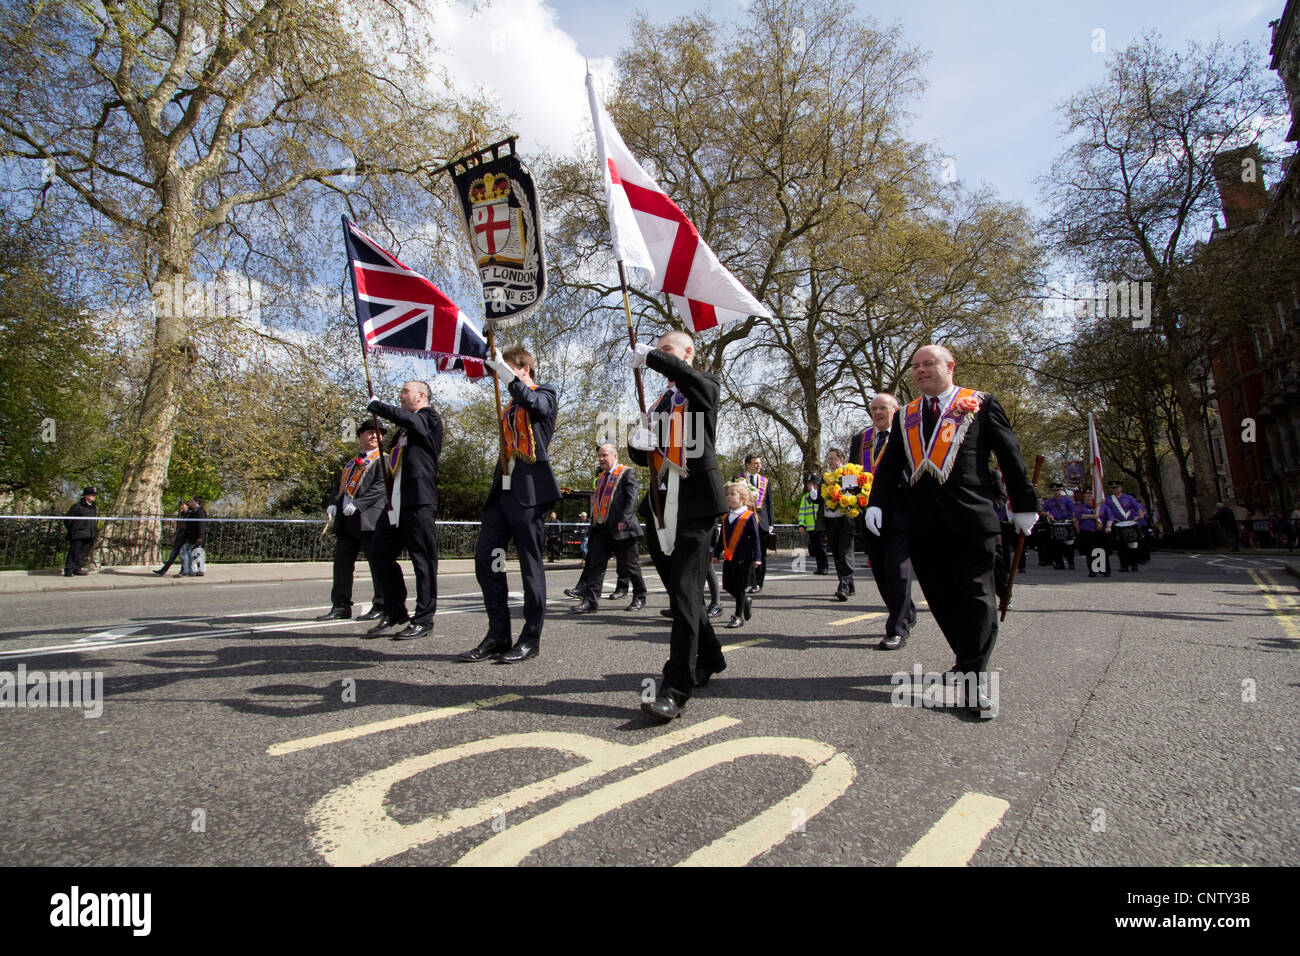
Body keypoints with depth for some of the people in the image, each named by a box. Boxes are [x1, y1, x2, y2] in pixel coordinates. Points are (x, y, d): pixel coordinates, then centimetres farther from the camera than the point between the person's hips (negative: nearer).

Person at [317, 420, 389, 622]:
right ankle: (341, 606, 15)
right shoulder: (350, 463, 24)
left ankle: (381, 606, 4)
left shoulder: (383, 460, 2)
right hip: (346, 522, 7)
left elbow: (381, 487, -11)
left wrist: (358, 503, -20)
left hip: (370, 519, -7)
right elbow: (339, 487, 22)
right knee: (341, 562, 7)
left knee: (378, 563, -3)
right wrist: (333, 504, 1)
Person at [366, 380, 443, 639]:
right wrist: (387, 461, 10)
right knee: (381, 553, 8)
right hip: (395, 501, 9)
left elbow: (404, 418, -22)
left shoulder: (430, 418, -3)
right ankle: (394, 612, 21)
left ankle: (423, 619, 7)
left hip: (419, 501, -9)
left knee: (423, 559, -2)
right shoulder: (404, 426, 23)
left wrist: (375, 405, -8)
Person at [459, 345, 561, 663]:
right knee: (485, 558, 1)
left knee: (530, 563, -2)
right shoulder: (509, 406, 24)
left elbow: (533, 402, -21)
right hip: (501, 491, 7)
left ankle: (531, 638, 7)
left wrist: (504, 372, -25)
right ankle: (498, 635, 10)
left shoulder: (545, 394, 4)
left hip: (528, 492, -7)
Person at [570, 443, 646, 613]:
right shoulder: (601, 477, 22)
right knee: (595, 563, -1)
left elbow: (632, 498, -11)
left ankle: (639, 598, 19)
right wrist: (593, 523, 15)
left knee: (629, 564, 4)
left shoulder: (627, 473, -1)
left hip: (619, 529, -7)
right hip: (601, 528, 7)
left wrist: (624, 520, -20)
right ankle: (589, 600, -1)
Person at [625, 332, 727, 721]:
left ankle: (675, 690, -16)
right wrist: (638, 443, 2)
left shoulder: (706, 387, 5)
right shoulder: (658, 403, 25)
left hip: (694, 504, -7)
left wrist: (649, 356, -15)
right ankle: (709, 658, 32)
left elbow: (687, 377, -22)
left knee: (685, 593, -14)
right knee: (680, 590, 13)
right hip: (660, 506, 7)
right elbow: (644, 457, 23)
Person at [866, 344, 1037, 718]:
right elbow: (890, 466, 15)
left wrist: (1024, 505, 7)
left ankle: (975, 680, 0)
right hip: (923, 522, 4)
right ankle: (967, 660, 23)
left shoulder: (981, 404, 7)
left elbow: (1010, 456, 7)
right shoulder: (905, 417, 17)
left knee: (976, 595, -5)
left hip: (971, 517, -4)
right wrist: (876, 503, 1)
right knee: (940, 596, 7)